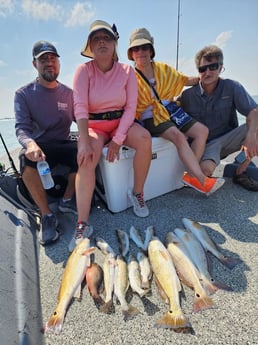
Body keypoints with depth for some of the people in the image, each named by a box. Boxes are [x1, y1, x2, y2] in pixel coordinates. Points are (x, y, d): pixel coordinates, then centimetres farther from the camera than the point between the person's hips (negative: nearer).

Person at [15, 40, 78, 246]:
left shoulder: (68, 93, 8)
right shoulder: (24, 94, 1)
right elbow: (21, 128, -10)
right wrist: (30, 144, -35)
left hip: (62, 145, 2)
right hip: (38, 146, -1)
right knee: (27, 160, -36)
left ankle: (67, 200, -6)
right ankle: (47, 215, -18)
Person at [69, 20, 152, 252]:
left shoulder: (127, 70, 0)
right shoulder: (84, 70, -5)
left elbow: (130, 107, -7)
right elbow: (80, 107, -17)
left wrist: (117, 140, -18)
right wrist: (84, 142, -30)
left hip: (121, 122, 2)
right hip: (94, 125, -1)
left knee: (144, 138, -30)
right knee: (86, 159, -31)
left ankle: (137, 193, -10)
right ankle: (83, 224, -27)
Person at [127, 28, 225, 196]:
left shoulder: (163, 69, 11)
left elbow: (185, 80, 18)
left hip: (171, 110, 6)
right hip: (150, 118, -6)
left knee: (202, 131, -8)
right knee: (178, 136, -31)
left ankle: (191, 175, -10)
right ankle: (203, 181, -27)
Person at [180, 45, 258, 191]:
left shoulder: (232, 87, -4)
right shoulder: (188, 95, -3)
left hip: (228, 139, 3)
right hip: (206, 144, -2)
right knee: (205, 169, -35)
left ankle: (240, 172, -7)